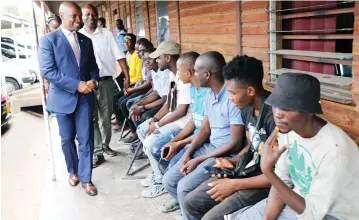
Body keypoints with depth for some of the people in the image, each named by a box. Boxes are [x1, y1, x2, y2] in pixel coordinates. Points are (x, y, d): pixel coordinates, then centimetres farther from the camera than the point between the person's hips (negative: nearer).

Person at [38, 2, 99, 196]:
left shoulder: (86, 41, 10)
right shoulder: (48, 40, -6)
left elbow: (93, 67, 15)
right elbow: (47, 71, -15)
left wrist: (93, 81, -8)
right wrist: (77, 85, -20)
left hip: (85, 97, 3)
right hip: (63, 97, -3)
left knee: (86, 139, 1)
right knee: (67, 139, 12)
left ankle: (85, 178, 12)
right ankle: (73, 171, 34)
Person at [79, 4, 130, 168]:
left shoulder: (107, 34, 4)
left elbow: (119, 57, 1)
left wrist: (127, 77, -6)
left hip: (105, 81, 1)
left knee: (105, 117, 11)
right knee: (91, 119, 1)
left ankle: (105, 145, 29)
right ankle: (97, 153, 6)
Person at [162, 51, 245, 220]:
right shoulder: (210, 95, 7)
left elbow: (236, 144, -22)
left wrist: (199, 160, -17)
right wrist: (188, 153, -3)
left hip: (227, 155, -9)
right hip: (208, 148, 9)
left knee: (184, 187, -21)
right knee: (169, 180, 3)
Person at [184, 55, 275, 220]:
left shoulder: (275, 115, -26)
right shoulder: (246, 108, 2)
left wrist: (234, 184, -20)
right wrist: (233, 162, -2)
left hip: (266, 182, -8)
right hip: (248, 171, 9)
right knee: (191, 202, 6)